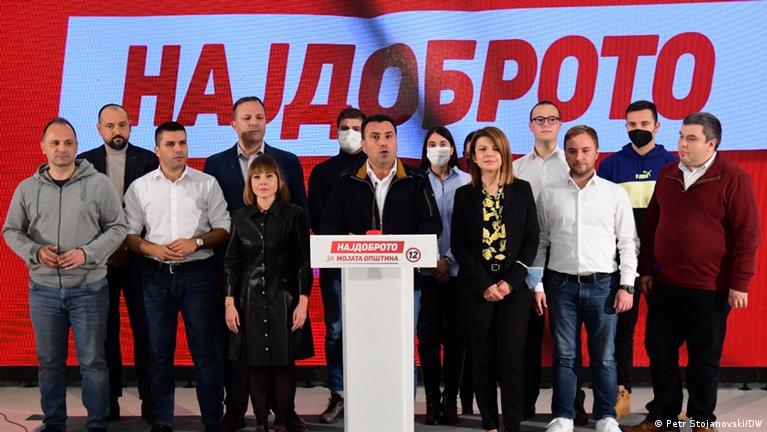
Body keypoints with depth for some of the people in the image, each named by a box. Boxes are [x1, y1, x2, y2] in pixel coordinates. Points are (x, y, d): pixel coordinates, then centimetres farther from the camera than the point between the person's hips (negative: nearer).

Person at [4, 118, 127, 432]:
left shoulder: (98, 184, -3)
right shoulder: (27, 188, 4)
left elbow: (117, 228, -2)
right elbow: (11, 231, 9)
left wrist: (87, 254, -15)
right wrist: (35, 252, -10)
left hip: (89, 288, -2)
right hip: (43, 290, 3)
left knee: (92, 362, 3)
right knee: (49, 362, 12)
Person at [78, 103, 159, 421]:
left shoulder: (148, 160, 1)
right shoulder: (84, 162, 4)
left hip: (138, 257, -1)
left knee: (144, 329, 2)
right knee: (106, 330, 8)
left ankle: (149, 398, 9)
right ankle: (108, 398, 16)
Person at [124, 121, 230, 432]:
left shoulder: (207, 183, 3)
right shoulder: (140, 187, 6)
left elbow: (224, 229, 2)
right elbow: (129, 234, 6)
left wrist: (196, 242, -13)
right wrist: (152, 249, -12)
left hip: (197, 274, -1)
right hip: (157, 276, 1)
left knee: (206, 352, 1)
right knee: (159, 353, 8)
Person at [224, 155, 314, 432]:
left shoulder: (294, 215, -1)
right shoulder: (240, 217, 7)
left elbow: (304, 262, -2)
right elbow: (231, 263, 8)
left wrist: (302, 302, -8)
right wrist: (230, 303, 1)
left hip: (283, 299, -2)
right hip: (250, 301, 2)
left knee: (285, 362, 1)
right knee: (255, 364, 4)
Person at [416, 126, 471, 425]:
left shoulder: (465, 182, 3)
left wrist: (449, 260, -6)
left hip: (457, 269, 0)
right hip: (425, 269, 0)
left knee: (454, 333, 2)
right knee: (428, 334, 1)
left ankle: (450, 398, 10)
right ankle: (432, 399, 9)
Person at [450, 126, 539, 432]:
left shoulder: (522, 190, 6)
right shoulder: (464, 195, 6)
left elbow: (531, 238, 3)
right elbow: (458, 244, 1)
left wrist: (511, 281, -8)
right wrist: (483, 285, -8)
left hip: (514, 287, -1)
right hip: (478, 288, 1)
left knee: (511, 357, -5)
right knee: (482, 358, 3)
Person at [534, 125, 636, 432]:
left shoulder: (615, 194, 4)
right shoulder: (549, 195, 7)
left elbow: (628, 242, 3)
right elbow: (540, 243, 9)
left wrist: (626, 286, -4)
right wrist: (537, 285, 4)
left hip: (603, 284, -1)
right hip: (562, 284, 1)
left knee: (604, 357, 4)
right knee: (564, 356, 5)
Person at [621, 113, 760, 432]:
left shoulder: (733, 178, -8)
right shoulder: (667, 175, 8)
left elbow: (747, 234, -10)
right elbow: (651, 225, 13)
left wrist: (739, 283, -13)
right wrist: (645, 269, 10)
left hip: (710, 287, -5)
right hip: (664, 283, 5)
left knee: (704, 357, 7)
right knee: (660, 352, 10)